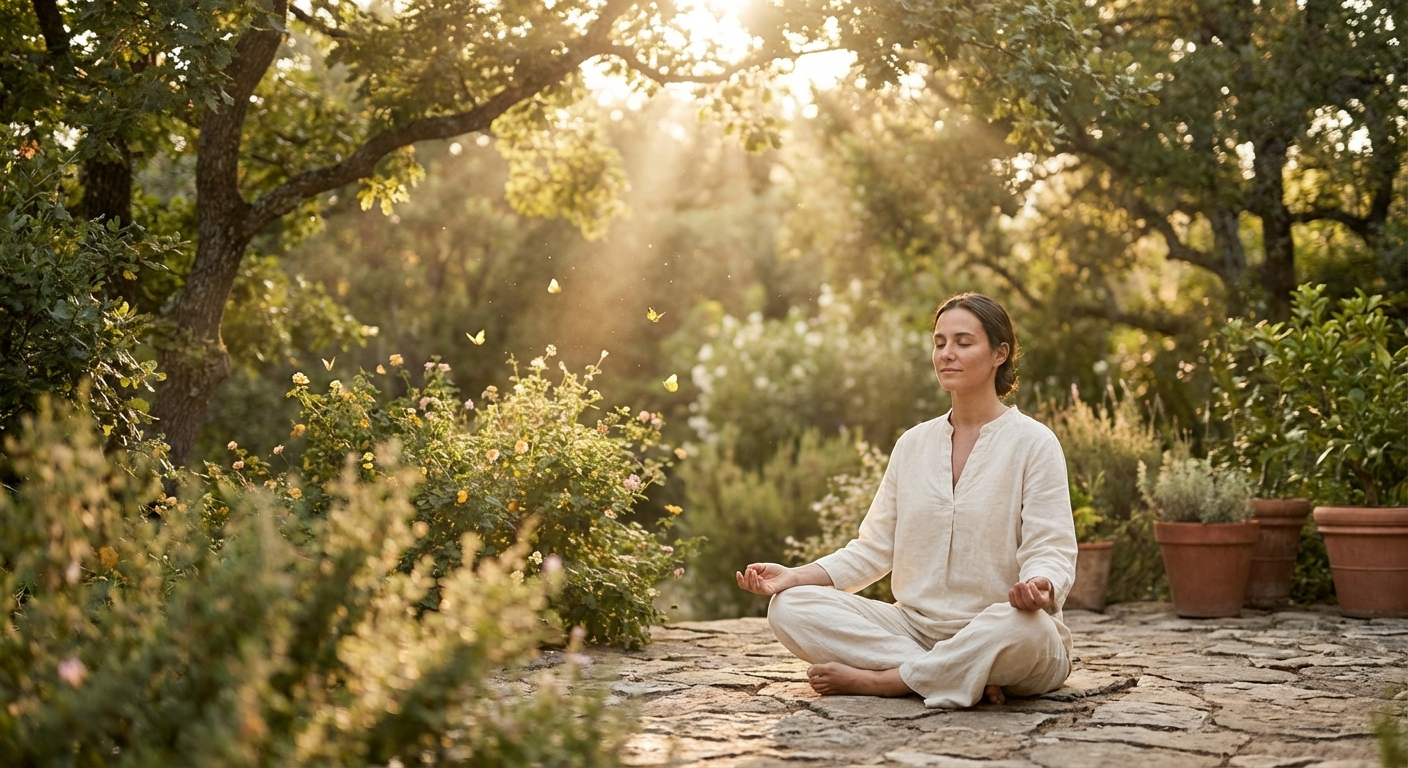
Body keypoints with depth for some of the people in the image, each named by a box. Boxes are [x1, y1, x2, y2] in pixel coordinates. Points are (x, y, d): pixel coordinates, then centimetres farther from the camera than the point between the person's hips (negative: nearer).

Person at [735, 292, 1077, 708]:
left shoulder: (1033, 442, -3)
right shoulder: (913, 444, 13)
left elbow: (1051, 552, -10)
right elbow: (874, 548, 11)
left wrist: (1040, 588, -35)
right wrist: (793, 576, -4)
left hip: (993, 634, -5)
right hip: (916, 626, 5)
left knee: (1025, 626, -41)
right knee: (789, 606, -15)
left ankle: (875, 679, -21)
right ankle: (964, 679, -22)